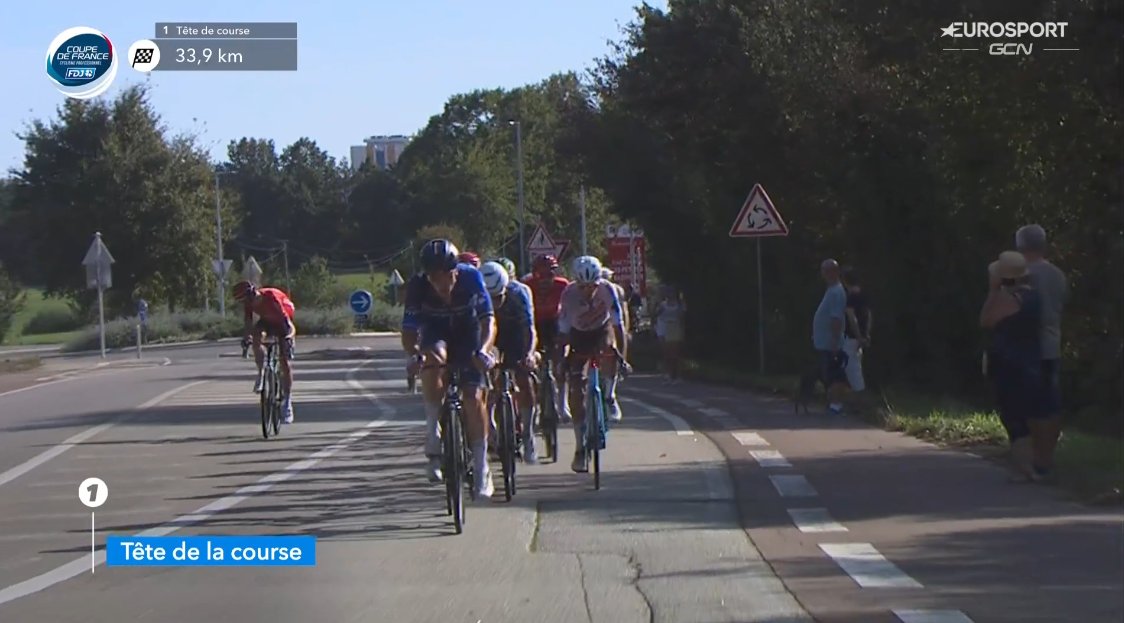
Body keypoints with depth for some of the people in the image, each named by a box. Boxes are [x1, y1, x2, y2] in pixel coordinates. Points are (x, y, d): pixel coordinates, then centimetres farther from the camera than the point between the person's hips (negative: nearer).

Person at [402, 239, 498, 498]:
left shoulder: (471, 277, -29)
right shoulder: (418, 286, -29)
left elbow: (488, 320, -27)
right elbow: (409, 331, -28)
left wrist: (483, 351, -45)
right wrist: (415, 354, -49)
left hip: (467, 333, 0)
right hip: (435, 332, 0)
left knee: (474, 398, -11)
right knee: (431, 363, -35)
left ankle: (481, 467, 3)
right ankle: (433, 436, -22)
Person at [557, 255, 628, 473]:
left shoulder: (607, 290, -28)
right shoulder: (569, 294, -29)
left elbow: (618, 324, -27)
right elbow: (563, 331, -24)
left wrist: (623, 357, -33)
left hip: (602, 330, 2)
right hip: (578, 335, -2)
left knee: (609, 353, -30)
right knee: (576, 391, -12)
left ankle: (609, 398, 4)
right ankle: (581, 448, -6)